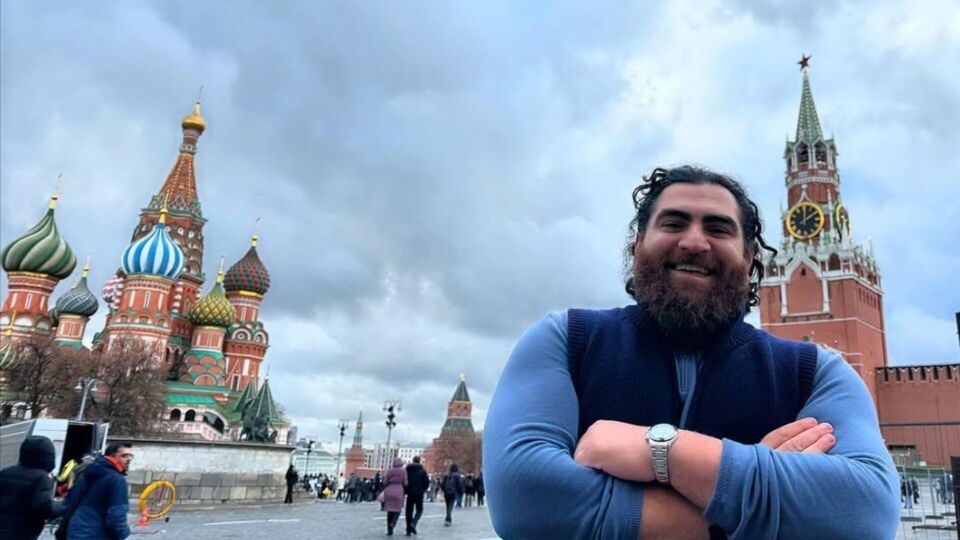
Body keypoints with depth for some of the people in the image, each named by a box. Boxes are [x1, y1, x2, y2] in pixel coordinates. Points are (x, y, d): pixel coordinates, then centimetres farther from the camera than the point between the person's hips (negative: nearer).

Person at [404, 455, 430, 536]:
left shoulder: (407, 470, 2)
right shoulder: (422, 470, -5)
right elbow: (427, 482, -7)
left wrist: (406, 490, 13)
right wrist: (424, 489, 10)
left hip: (410, 493, 2)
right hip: (419, 493, -2)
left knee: (409, 511, 9)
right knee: (419, 510, 10)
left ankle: (409, 530, 7)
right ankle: (413, 523, -15)